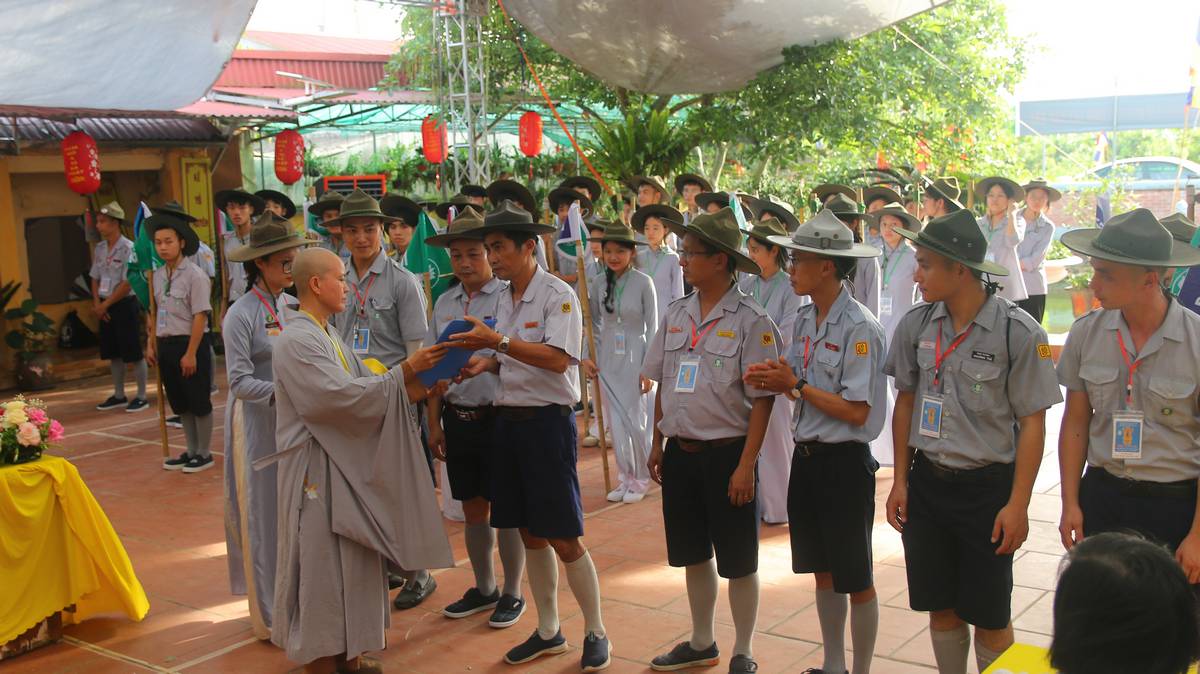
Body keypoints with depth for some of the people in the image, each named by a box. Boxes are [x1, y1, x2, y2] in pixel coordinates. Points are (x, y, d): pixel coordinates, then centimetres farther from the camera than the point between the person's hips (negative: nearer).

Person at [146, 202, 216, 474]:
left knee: (199, 401, 4)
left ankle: (204, 453, 16)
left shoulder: (194, 275, -13)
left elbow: (200, 317, -16)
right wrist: (152, 344, 11)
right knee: (179, 402, 14)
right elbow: (156, 313, 14)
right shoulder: (158, 275, 7)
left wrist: (191, 353, -18)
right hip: (166, 344, 7)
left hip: (190, 343, -7)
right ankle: (191, 451, 27)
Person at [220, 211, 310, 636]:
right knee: (263, 513, 5)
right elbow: (240, 381, -15)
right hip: (258, 424, -5)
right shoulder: (241, 315, -12)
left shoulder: (294, 307, 4)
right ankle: (268, 613, 18)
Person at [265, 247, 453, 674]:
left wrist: (419, 389, -5)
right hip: (316, 468, -9)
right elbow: (341, 395, -24)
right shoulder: (296, 341, -17)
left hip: (347, 463, 9)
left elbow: (360, 391, 9)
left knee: (352, 560, 14)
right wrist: (406, 371, -21)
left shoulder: (327, 335, 11)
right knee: (322, 562, 1)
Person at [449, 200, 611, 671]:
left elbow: (557, 358, -24)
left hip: (548, 420, -7)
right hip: (509, 417, 7)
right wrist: (486, 363, -1)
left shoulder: (558, 295, -11)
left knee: (564, 539, -2)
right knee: (530, 534, 14)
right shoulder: (504, 298, 11)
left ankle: (595, 632, 15)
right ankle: (548, 631, 27)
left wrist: (498, 340, -29)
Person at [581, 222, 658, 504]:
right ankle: (625, 478, 21)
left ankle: (641, 479, 18)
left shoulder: (643, 283, -9)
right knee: (615, 422, 8)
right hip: (607, 359, 4)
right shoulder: (598, 284, 2)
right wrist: (587, 356, 1)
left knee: (636, 421, 0)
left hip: (634, 357, -4)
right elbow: (593, 325, 11)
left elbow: (652, 327, -7)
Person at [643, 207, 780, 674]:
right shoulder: (677, 314, 6)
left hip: (726, 452, -6)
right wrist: (658, 444, 12)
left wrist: (746, 466, -16)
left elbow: (762, 400, -13)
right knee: (693, 555, 17)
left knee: (738, 562, 6)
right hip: (681, 451, 6)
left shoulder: (750, 321, -12)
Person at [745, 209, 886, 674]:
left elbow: (856, 411, -20)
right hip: (807, 457, 8)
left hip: (844, 462, -8)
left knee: (855, 579, 7)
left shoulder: (859, 329, -18)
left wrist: (795, 384, -17)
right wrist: (772, 381, -7)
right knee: (822, 571, 19)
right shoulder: (805, 319, 7)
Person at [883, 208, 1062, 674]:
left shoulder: (1018, 332, -15)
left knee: (990, 615, 7)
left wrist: (1018, 504, -10)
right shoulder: (916, 325, -2)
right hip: (927, 480, 4)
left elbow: (1032, 422, -9)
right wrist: (901, 481, 8)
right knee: (940, 606, 16)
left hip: (988, 485, -4)